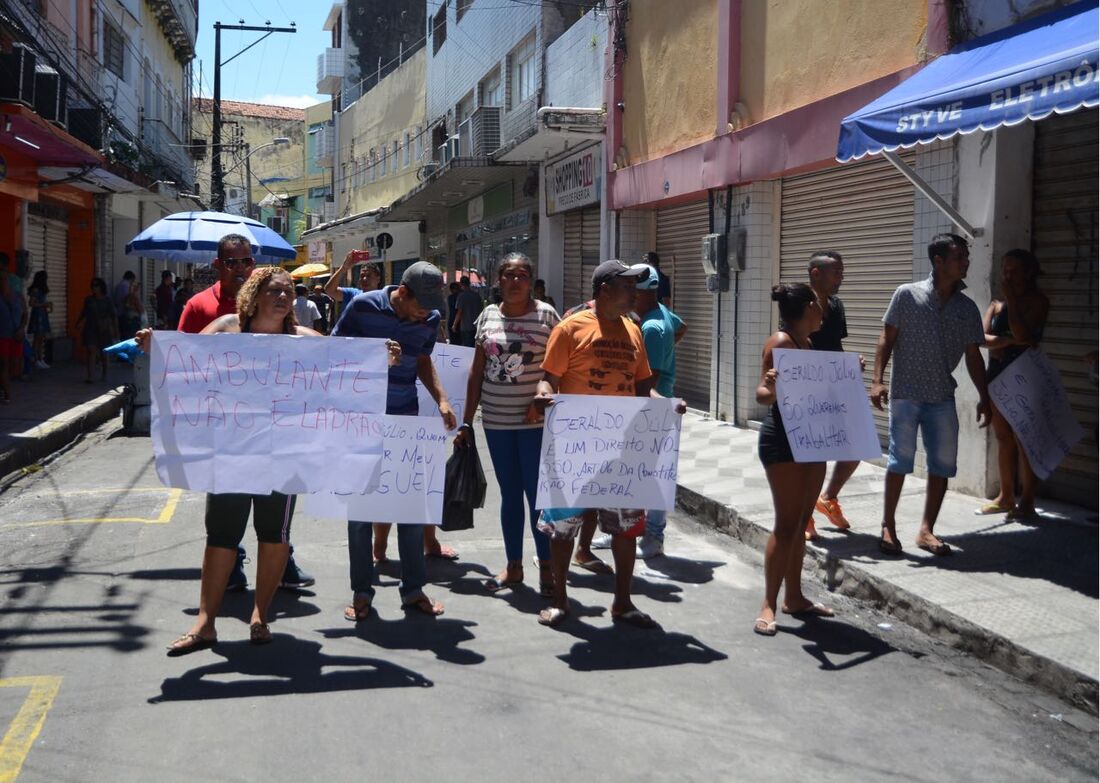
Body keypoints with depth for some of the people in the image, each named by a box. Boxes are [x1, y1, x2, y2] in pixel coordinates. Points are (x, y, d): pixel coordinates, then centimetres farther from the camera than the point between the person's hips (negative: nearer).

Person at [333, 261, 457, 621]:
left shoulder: (430, 318, 0)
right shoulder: (364, 306, -13)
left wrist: (441, 398, 2)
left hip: (406, 419, 3)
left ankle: (414, 589, 20)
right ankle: (361, 593, 17)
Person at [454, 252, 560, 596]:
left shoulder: (546, 314, -4)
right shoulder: (488, 316, 7)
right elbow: (477, 370, 10)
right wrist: (466, 421, 9)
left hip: (534, 421, -4)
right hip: (496, 421, 4)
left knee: (538, 493, 0)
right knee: (509, 494, 12)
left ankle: (546, 568, 12)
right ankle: (513, 566, 23)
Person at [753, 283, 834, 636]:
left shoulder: (807, 343, 14)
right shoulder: (780, 342, -12)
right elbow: (763, 396, -17)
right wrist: (769, 388, -38)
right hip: (782, 438, -9)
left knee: (801, 521, 12)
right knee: (787, 524, -10)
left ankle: (794, 596, 21)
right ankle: (769, 606, -5)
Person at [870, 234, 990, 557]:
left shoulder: (968, 307, 7)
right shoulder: (907, 294, -2)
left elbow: (973, 356, 11)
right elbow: (887, 339, -1)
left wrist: (984, 397, 6)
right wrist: (877, 380, -10)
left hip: (943, 397, 4)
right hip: (906, 393, -4)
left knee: (943, 463, 3)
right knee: (901, 458, -3)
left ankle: (926, 530, 15)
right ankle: (888, 526, 11)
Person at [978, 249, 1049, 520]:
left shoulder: (1038, 301, -5)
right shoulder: (997, 303, 10)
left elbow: (1023, 334, -20)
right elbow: (982, 337, -1)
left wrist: (1012, 299, -16)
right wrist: (1007, 340, -19)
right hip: (997, 374, 6)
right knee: (1003, 438, 10)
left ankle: (1027, 501, 2)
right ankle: (1006, 497, 17)